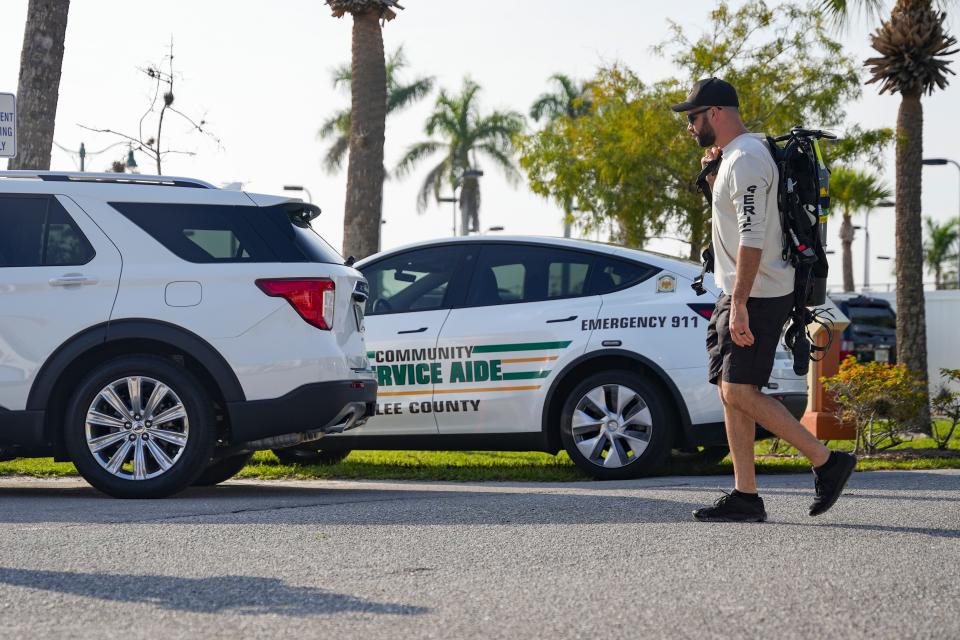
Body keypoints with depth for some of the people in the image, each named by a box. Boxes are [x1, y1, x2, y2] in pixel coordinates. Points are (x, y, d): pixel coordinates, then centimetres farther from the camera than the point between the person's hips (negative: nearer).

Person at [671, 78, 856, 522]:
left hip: (758, 295, -10)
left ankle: (827, 461, -5)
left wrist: (739, 304, -29)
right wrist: (710, 170, 18)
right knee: (730, 391, 7)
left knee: (740, 392, -12)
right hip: (739, 293, 10)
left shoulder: (746, 159, -17)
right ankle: (745, 497, 8)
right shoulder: (733, 156, 16)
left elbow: (751, 237, -25)